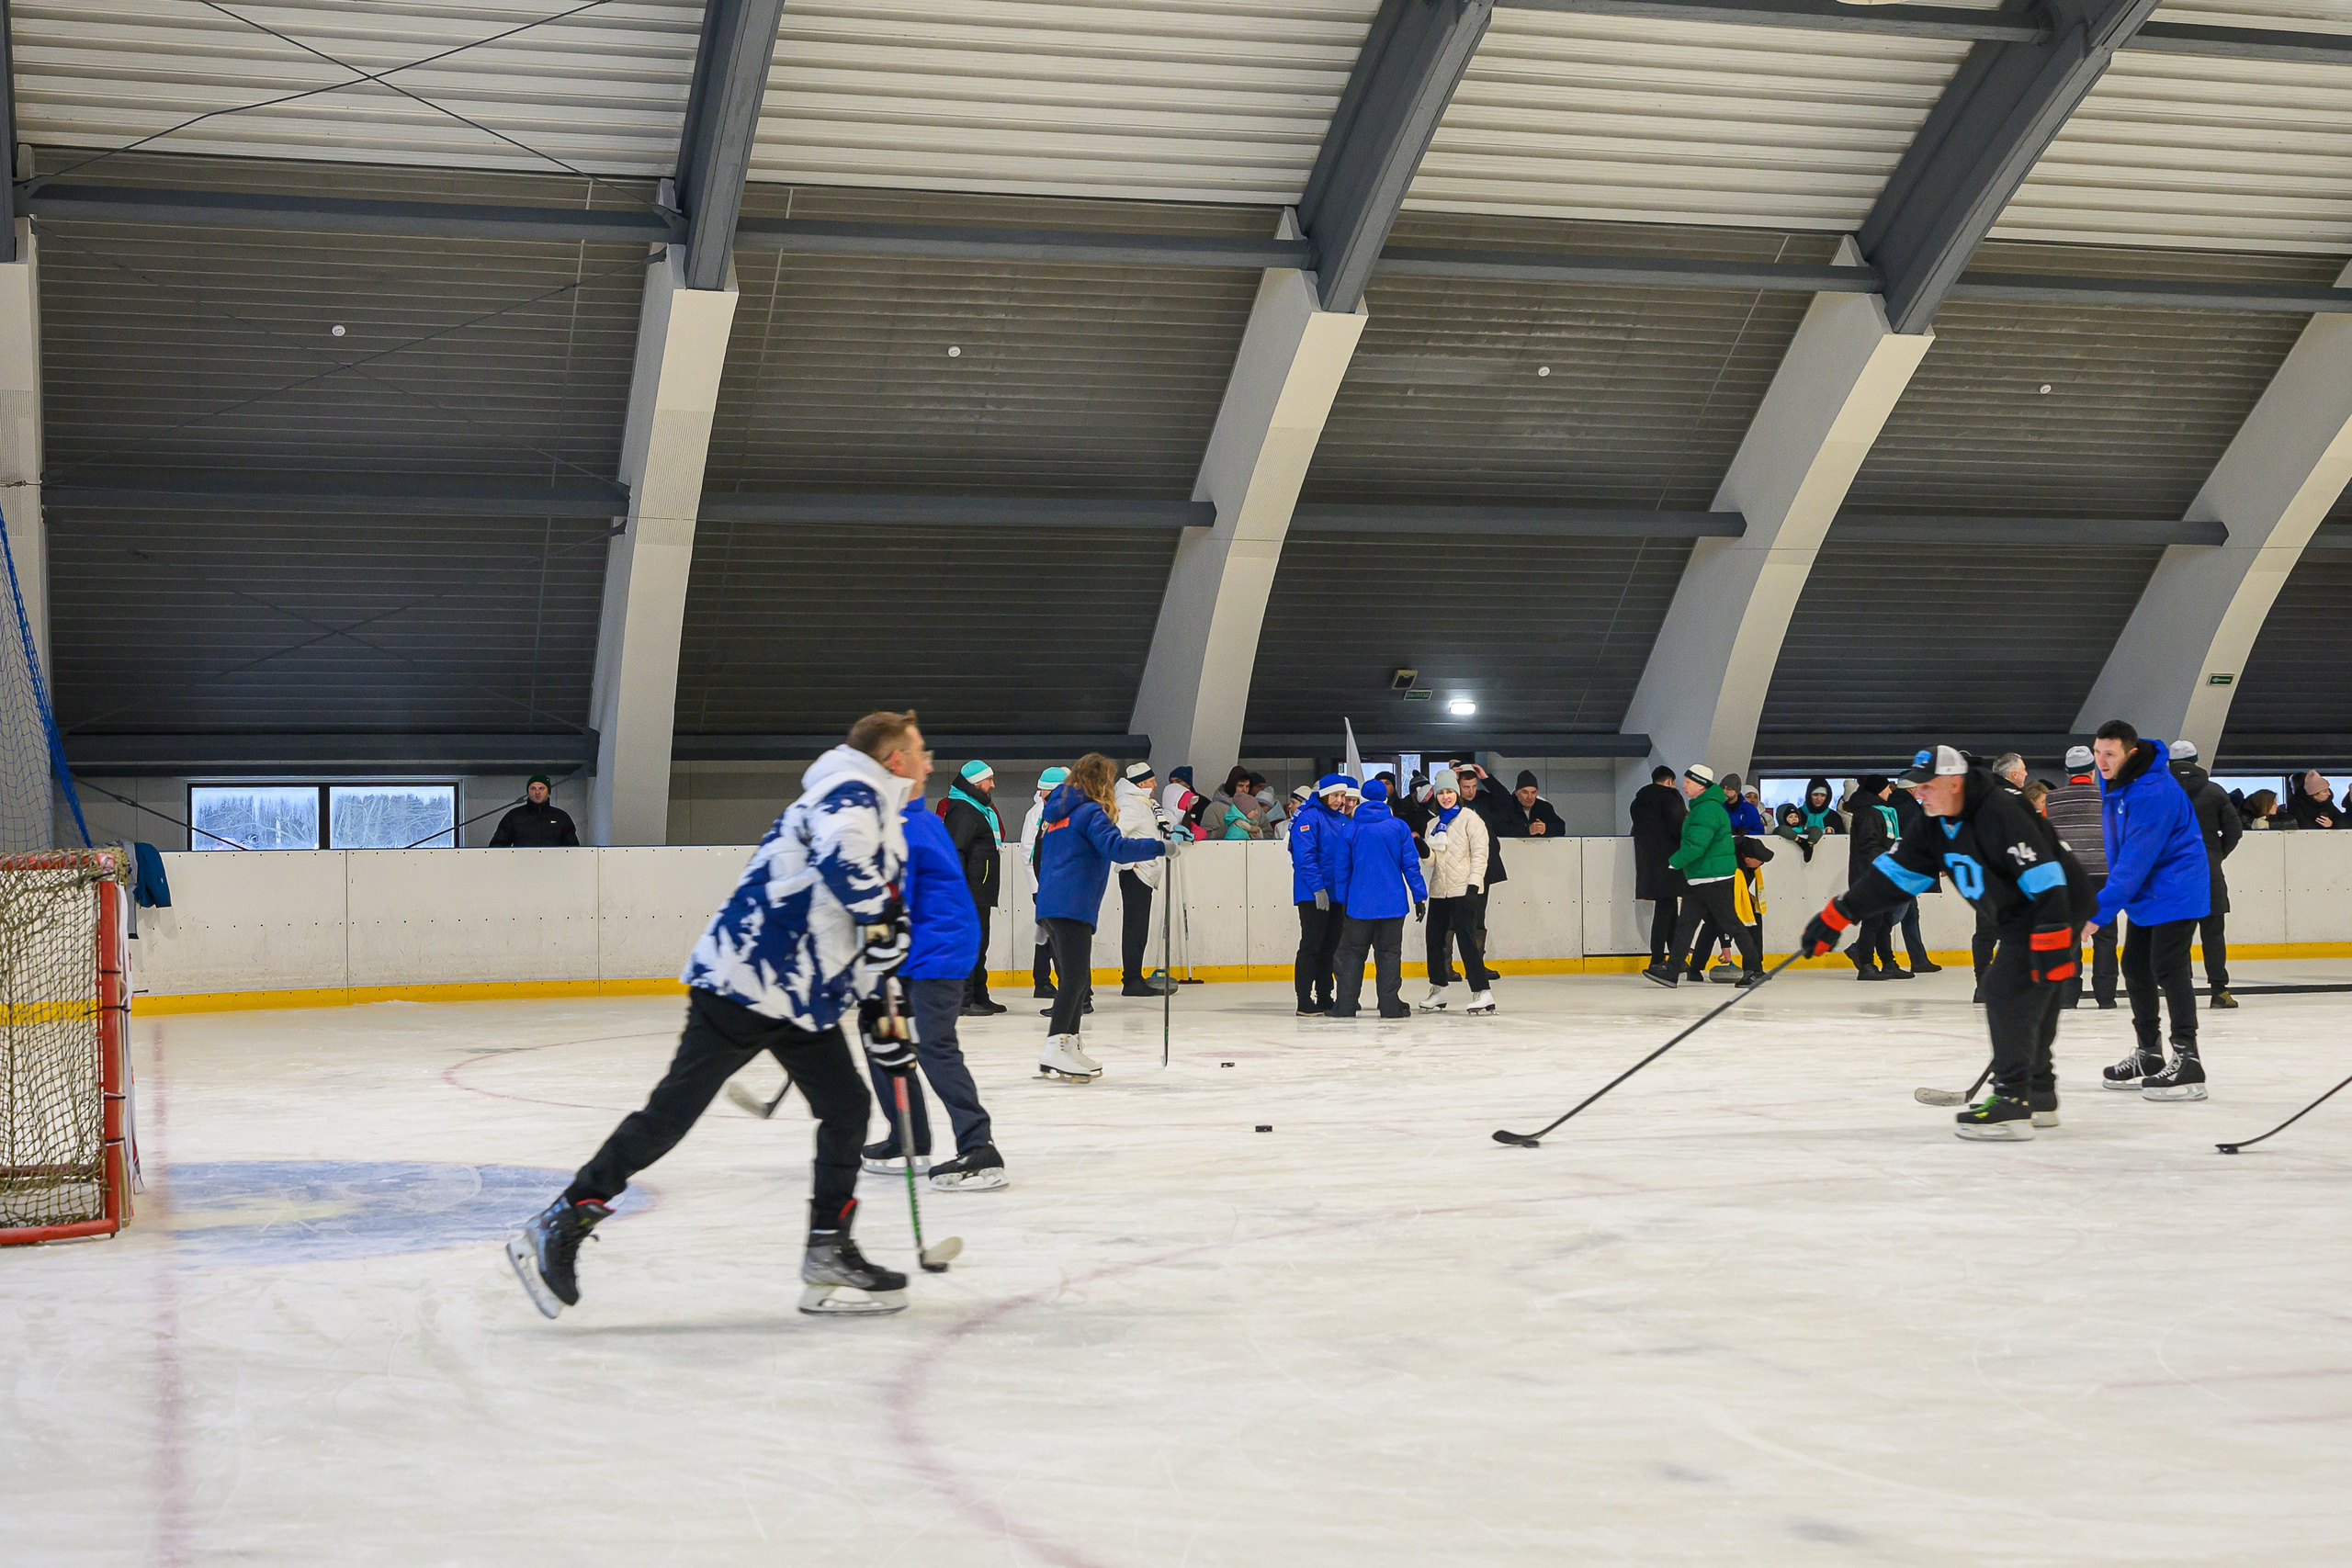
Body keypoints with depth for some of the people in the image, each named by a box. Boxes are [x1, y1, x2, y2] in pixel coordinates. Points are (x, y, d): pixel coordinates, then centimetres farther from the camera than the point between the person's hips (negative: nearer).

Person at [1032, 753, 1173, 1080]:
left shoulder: (1057, 812, 21)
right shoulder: (1090, 812, -6)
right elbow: (1116, 847, -21)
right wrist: (1161, 846, -15)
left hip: (1049, 906, 9)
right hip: (1071, 907, -9)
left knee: (1076, 980, 15)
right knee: (1075, 979, -11)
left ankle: (1069, 1048, 18)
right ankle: (1054, 1049, -19)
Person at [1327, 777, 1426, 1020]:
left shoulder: (1350, 828, 0)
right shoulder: (1398, 827, -1)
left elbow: (1343, 868, 3)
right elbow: (1411, 864, -1)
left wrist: (1343, 900, 11)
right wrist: (1420, 897, 4)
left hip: (1359, 903, 1)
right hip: (1392, 903, 0)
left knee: (1353, 953, 8)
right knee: (1389, 953, 4)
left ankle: (1345, 1004, 5)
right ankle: (1390, 1005, 0)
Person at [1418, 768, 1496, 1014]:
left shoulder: (1470, 818, -2)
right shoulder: (1433, 824, 16)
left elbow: (1479, 853, -7)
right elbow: (1431, 860, 10)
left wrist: (1474, 885, -15)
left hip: (1464, 890, -6)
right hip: (1439, 891, 6)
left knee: (1467, 939, -12)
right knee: (1435, 939, 7)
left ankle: (1482, 992, -12)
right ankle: (1437, 992, 18)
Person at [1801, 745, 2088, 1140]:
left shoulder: (2001, 811, -25)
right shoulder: (1934, 826, 4)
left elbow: (2045, 878, -29)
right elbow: (1894, 873, 6)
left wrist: (2054, 944, -32)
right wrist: (1836, 916, 2)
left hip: (2058, 911, -10)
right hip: (2017, 916, 10)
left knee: (2009, 992, -16)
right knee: (2027, 1001, 16)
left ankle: (2012, 1105, -17)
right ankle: (2038, 1098, 29)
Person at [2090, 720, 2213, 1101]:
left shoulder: (2153, 794, -29)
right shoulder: (2112, 776, 1)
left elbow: (2135, 862, -30)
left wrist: (2099, 911, -31)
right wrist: (2114, 896, 22)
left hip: (2174, 889, -10)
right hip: (2144, 891, 10)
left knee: (2168, 969, -16)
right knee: (2135, 967, 13)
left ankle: (2187, 1061, -18)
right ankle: (2149, 1054, 24)